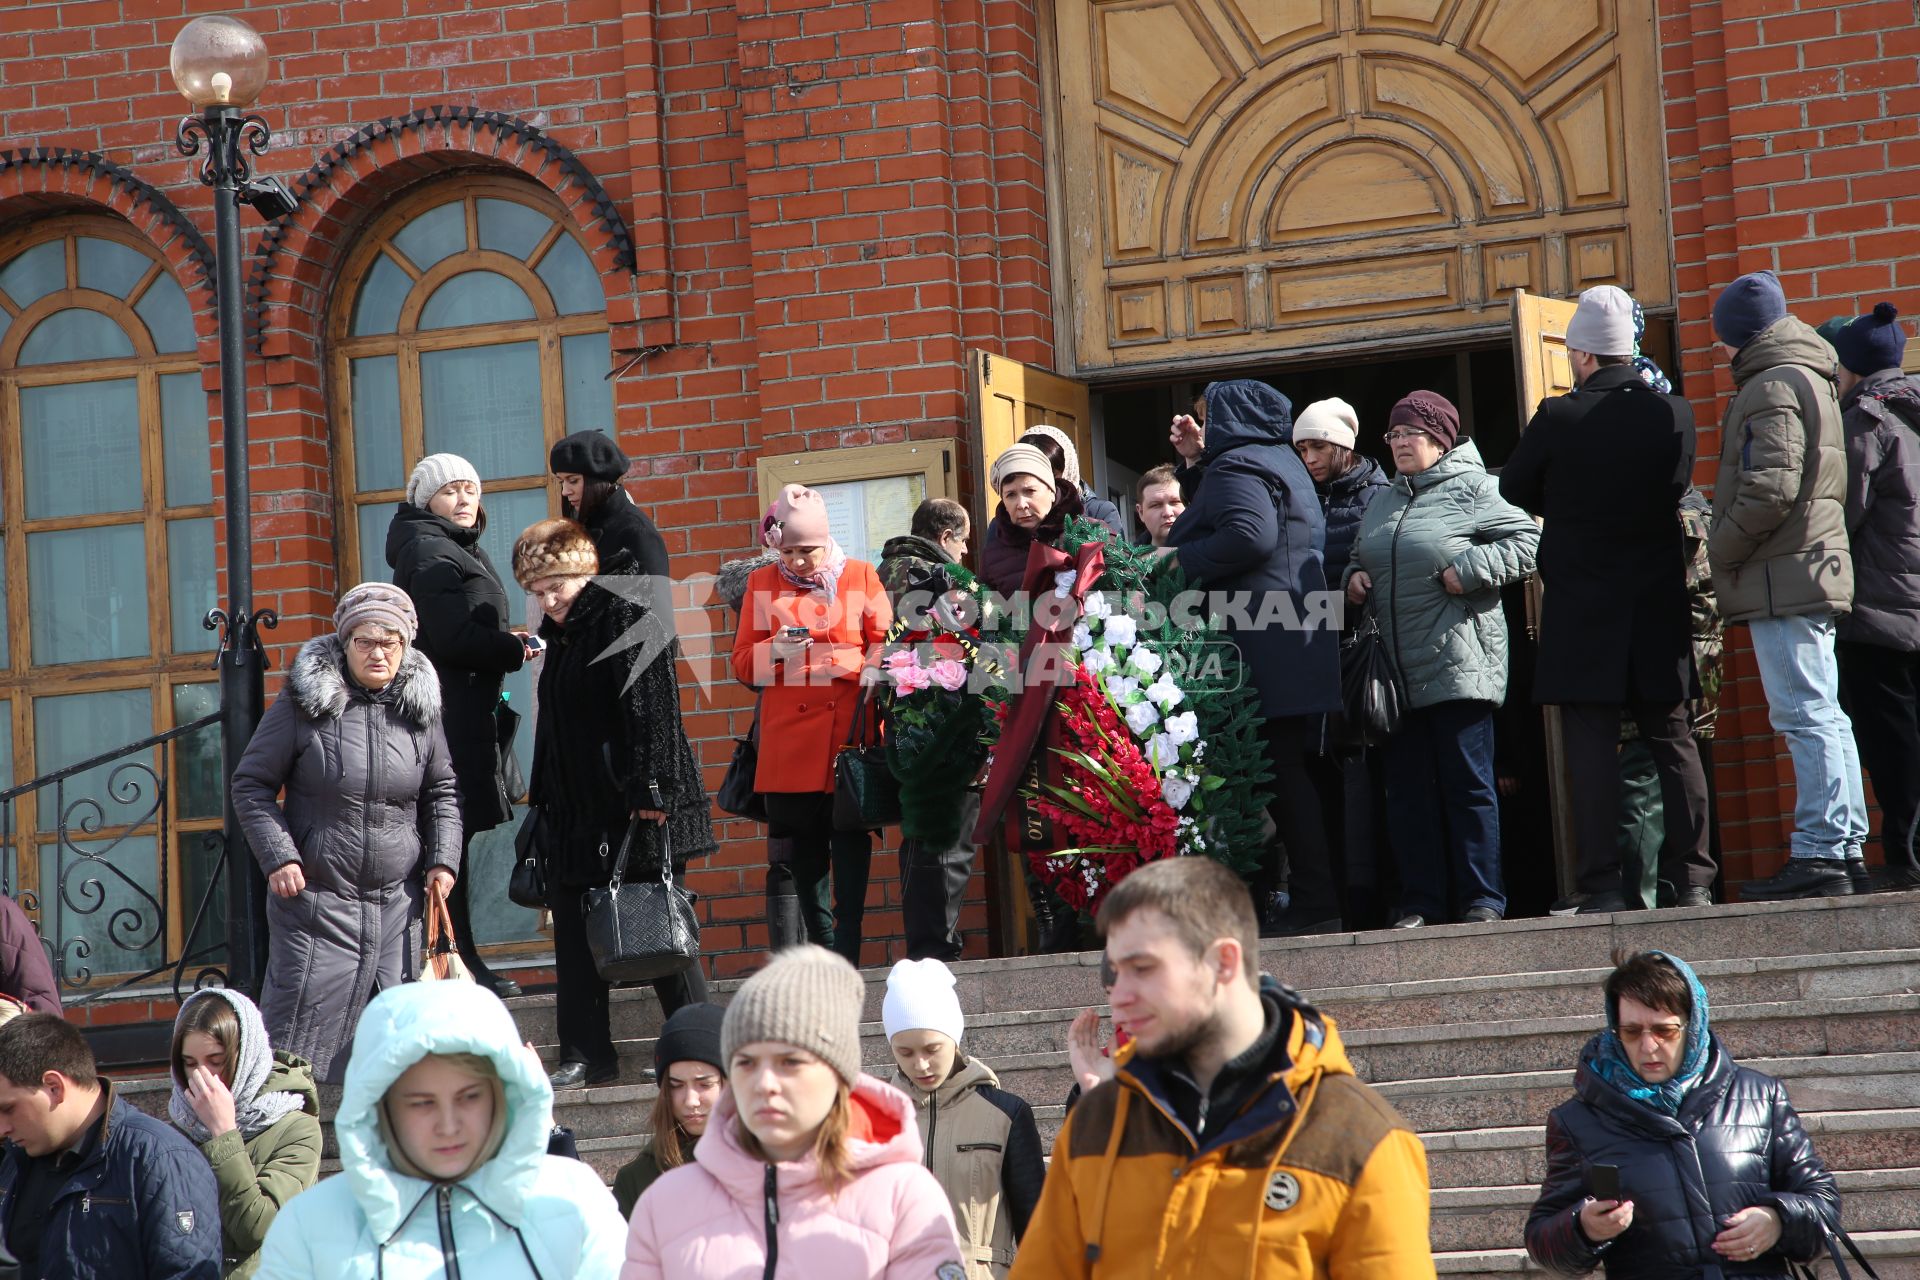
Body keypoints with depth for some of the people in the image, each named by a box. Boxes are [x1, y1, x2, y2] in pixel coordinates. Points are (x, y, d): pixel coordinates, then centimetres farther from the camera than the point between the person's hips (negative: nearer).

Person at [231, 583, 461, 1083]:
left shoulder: (419, 706, 6)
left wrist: (443, 859, 5)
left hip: (397, 905, 4)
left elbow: (441, 793, 18)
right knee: (300, 1026, -5)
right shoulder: (306, 702, -6)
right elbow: (251, 784, 0)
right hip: (316, 900, -4)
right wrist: (278, 857, -10)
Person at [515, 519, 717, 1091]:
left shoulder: (628, 618, -10)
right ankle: (585, 1056, 10)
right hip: (576, 808, 9)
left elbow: (651, 706, -19)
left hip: (635, 806, -9)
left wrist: (649, 788, -25)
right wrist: (543, 800, 21)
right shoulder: (561, 631, 16)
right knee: (574, 934, 6)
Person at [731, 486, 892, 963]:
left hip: (851, 738, -1)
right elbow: (743, 665, 13)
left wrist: (843, 663, -12)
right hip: (789, 743, 1)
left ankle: (847, 956, 0)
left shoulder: (860, 577, 8)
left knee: (851, 849, -5)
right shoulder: (762, 583, 11)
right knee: (802, 857, 1)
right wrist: (775, 651, -8)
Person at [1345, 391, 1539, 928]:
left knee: (1467, 782, -5)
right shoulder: (1384, 501, 20)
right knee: (1408, 787, 6)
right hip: (1397, 672, 7)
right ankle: (1420, 901, 10)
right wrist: (1354, 578, 10)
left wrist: (1469, 569, -15)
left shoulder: (1472, 489, -1)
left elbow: (1525, 540, -6)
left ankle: (1482, 899, 0)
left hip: (1458, 664, -7)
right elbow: (1360, 557, 31)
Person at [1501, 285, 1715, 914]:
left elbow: (1514, 490, 1)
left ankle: (1604, 885, -5)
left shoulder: (1558, 418, -12)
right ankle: (1691, 878, 7)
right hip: (1659, 611, 3)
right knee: (1672, 739, 9)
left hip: (1582, 611, -3)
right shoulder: (1675, 415, -4)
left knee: (1592, 746, -1)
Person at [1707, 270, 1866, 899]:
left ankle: (1820, 853, -15)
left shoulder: (1771, 387, -11)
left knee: (1806, 715, -12)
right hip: (1817, 569, 10)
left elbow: (1768, 489, -21)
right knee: (1823, 715, 12)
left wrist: (1720, 551, -9)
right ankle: (1846, 845, 14)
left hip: (1783, 578, -10)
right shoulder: (1811, 379, 20)